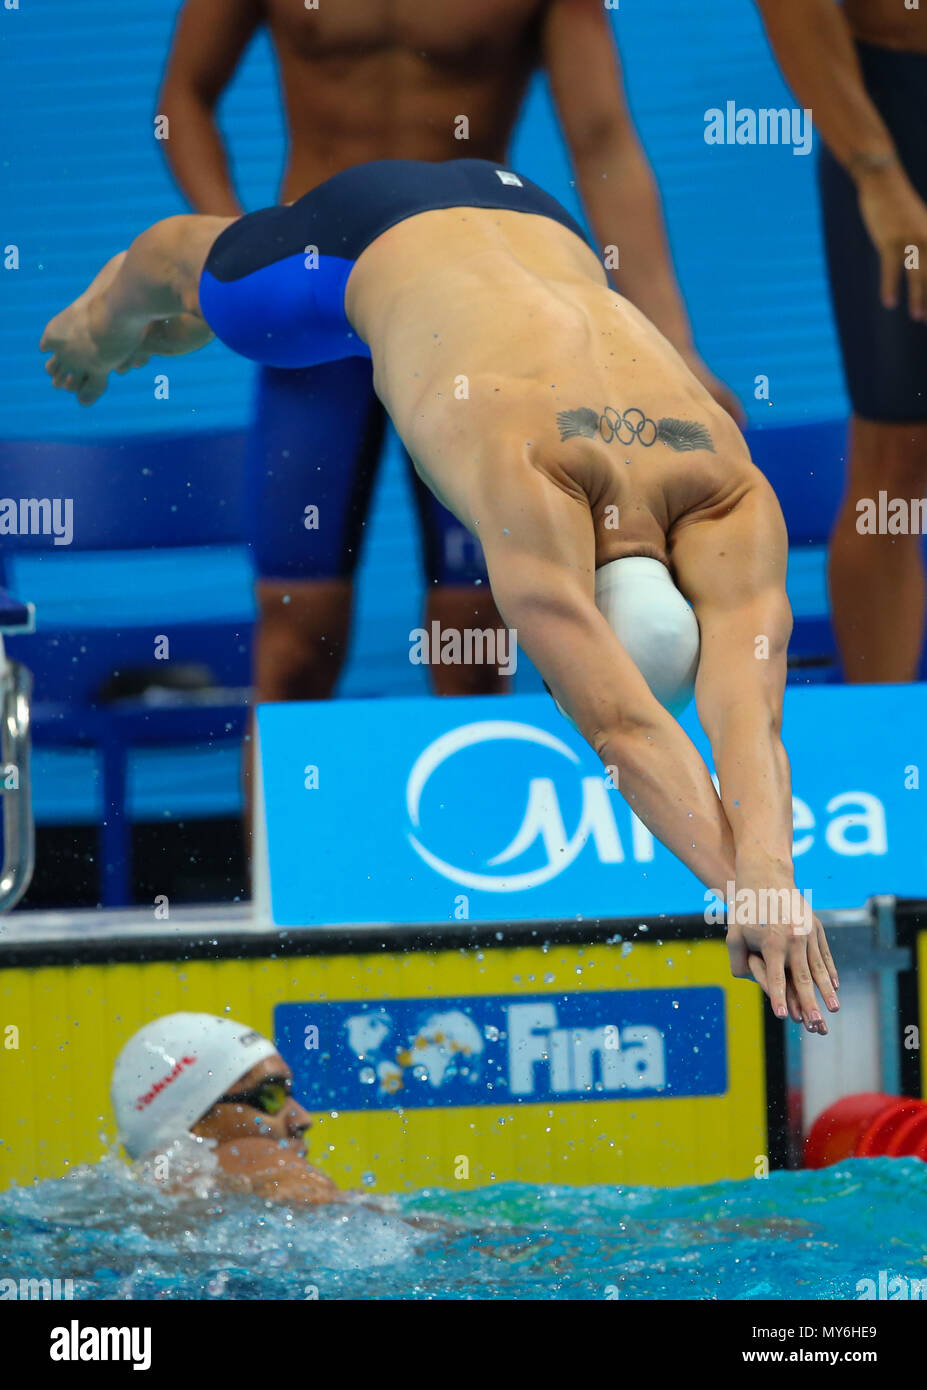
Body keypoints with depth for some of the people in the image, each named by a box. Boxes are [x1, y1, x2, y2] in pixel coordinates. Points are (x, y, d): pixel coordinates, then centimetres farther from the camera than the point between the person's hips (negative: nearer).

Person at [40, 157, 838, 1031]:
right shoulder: (527, 477, -51)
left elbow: (748, 714, -51)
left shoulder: (731, 500, -40)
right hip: (376, 235, -3)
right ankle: (103, 309, 68)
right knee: (186, 299, 30)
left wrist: (769, 880, -67)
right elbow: (621, 728, -60)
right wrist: (742, 886, -69)